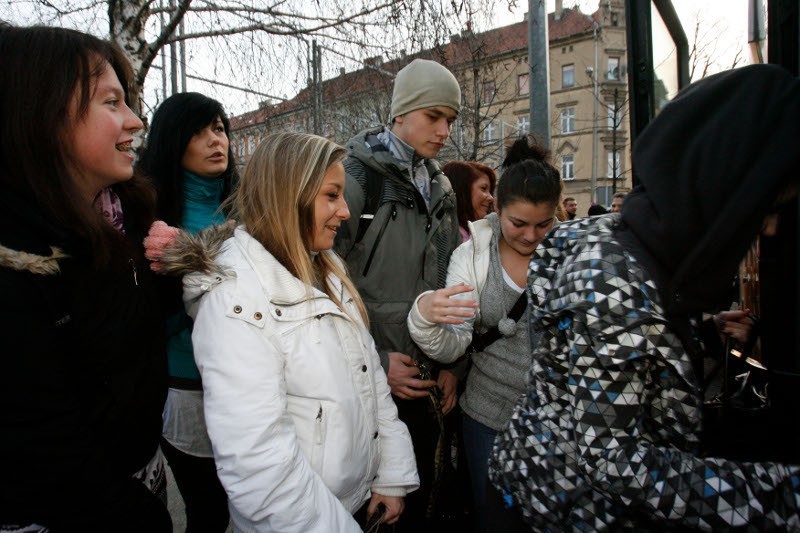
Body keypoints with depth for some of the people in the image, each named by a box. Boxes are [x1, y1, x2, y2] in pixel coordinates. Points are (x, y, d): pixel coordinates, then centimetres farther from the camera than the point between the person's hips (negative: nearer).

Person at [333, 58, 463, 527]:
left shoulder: (440, 189, 10)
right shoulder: (358, 177, -12)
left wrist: (451, 364, 7)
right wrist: (374, 364, -15)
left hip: (427, 382, 6)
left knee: (425, 498, 19)